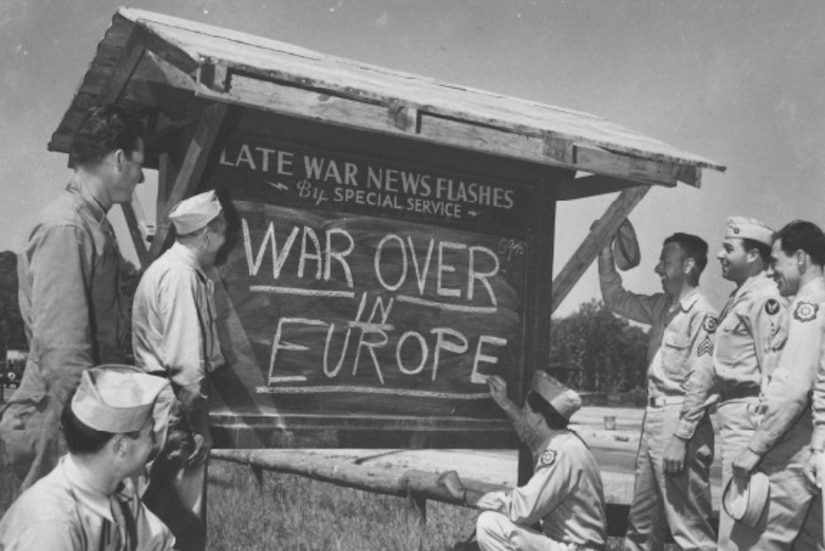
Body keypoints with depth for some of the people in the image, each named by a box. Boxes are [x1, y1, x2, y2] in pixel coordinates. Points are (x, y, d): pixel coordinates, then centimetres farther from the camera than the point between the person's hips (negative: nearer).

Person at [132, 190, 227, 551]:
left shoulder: (177, 267, 12)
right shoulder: (181, 276, -19)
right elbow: (185, 362, -22)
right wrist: (198, 423, -16)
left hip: (167, 403, 10)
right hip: (176, 407, -10)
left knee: (165, 512, 18)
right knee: (182, 519, 0)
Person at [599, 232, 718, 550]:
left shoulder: (701, 314, -14)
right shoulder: (663, 307, 11)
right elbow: (616, 299, 24)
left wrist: (679, 438, -22)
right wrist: (605, 253, 16)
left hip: (682, 421, -9)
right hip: (653, 416, 9)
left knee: (687, 521, -5)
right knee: (642, 519, 17)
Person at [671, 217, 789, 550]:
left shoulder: (765, 299, -12)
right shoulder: (738, 299, 17)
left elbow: (775, 376, -19)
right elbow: (712, 370, 18)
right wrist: (684, 425, 17)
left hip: (749, 420, -10)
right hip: (731, 418, 10)